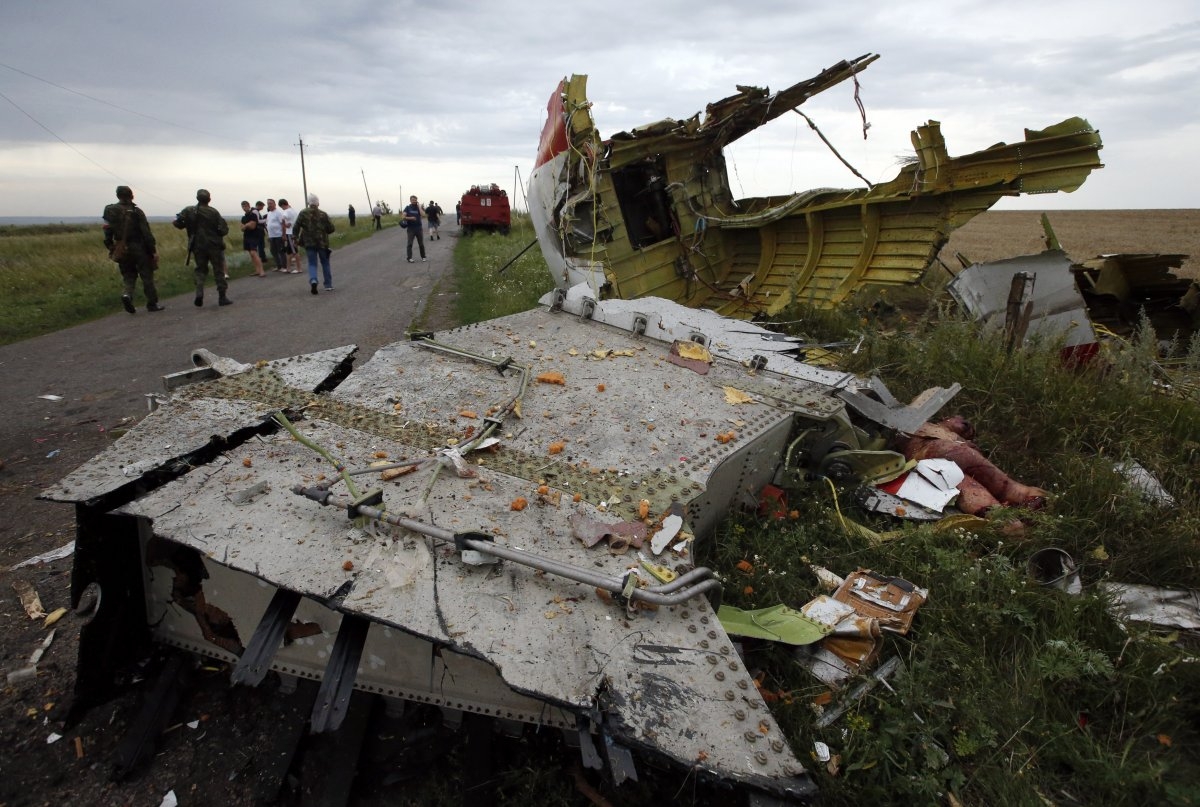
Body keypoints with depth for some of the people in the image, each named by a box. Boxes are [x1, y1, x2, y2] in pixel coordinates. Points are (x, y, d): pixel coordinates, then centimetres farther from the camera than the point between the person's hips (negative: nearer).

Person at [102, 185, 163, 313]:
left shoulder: (110, 212, 3)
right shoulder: (136, 212, -11)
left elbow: (107, 233, 5)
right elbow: (146, 233, -14)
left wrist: (111, 248, 15)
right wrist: (153, 249, -9)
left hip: (122, 250, 4)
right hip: (139, 249, -4)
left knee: (128, 275, 16)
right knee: (147, 276, 5)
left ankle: (127, 294, -12)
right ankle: (152, 304, 9)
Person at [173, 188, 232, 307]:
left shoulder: (188, 210, -2)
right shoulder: (213, 212, -11)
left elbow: (179, 224, -3)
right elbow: (223, 230, -13)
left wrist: (175, 221, 20)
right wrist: (224, 225, 9)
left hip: (198, 246, 3)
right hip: (214, 246, -3)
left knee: (200, 270, 14)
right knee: (219, 271, 4)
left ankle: (199, 292, -6)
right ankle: (222, 297, 4)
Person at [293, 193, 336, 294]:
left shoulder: (303, 213, -2)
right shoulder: (323, 214, -4)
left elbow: (296, 227, -5)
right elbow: (331, 229, -4)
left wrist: (296, 238, 8)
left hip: (309, 243, 0)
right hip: (322, 242, 0)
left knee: (312, 263, 6)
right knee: (325, 263, 13)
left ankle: (313, 280, -20)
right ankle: (328, 285, 16)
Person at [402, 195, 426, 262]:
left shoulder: (418, 207, 7)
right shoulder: (407, 208, 4)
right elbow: (403, 216, -4)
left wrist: (419, 206, -11)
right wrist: (410, 218, -19)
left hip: (418, 228, 1)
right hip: (410, 228, -1)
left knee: (421, 243, 6)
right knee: (410, 243, -6)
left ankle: (423, 257, 17)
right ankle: (409, 258, -4)